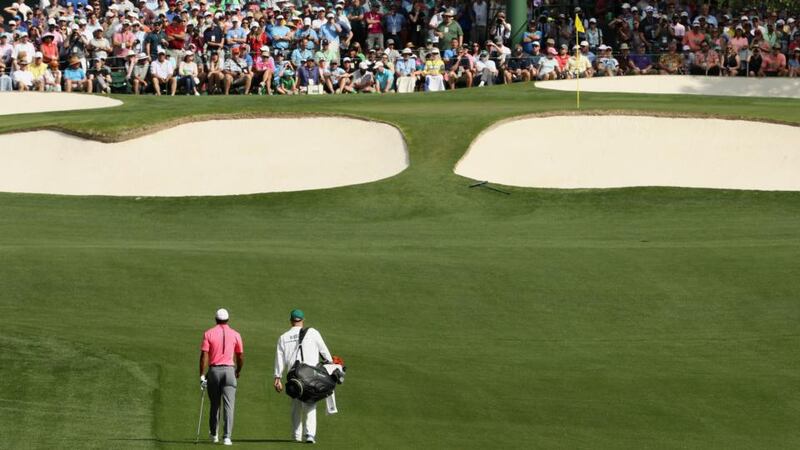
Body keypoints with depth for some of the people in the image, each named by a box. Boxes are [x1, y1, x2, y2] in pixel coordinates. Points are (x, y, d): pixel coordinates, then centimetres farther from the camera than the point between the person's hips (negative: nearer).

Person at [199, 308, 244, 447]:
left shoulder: (208, 334, -1)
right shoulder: (235, 334, 2)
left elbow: (204, 356, -7)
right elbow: (240, 357, 8)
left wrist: (202, 375, -6)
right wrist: (238, 371, 25)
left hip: (214, 370, 1)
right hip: (229, 370, -1)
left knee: (214, 404, 16)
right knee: (229, 405, -4)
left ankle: (213, 434, 27)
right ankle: (227, 437, -14)